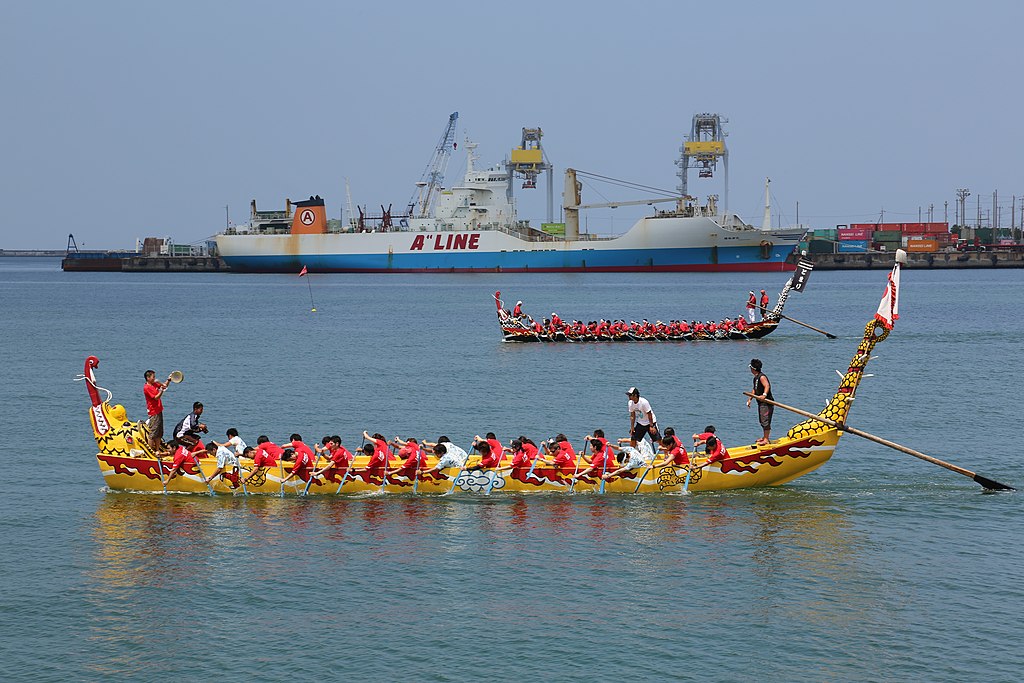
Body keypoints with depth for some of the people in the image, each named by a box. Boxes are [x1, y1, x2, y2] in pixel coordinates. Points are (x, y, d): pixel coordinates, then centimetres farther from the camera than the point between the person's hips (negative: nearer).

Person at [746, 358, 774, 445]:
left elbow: (767, 386, -31)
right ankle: (765, 437, 28)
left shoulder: (762, 377, -16)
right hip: (761, 403, 10)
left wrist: (764, 395, -46)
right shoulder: (756, 378, 15)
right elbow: (755, 389, 27)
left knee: (765, 420, -10)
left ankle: (766, 439, -8)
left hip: (766, 403, -10)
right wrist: (750, 399, 24)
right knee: (762, 421, 17)